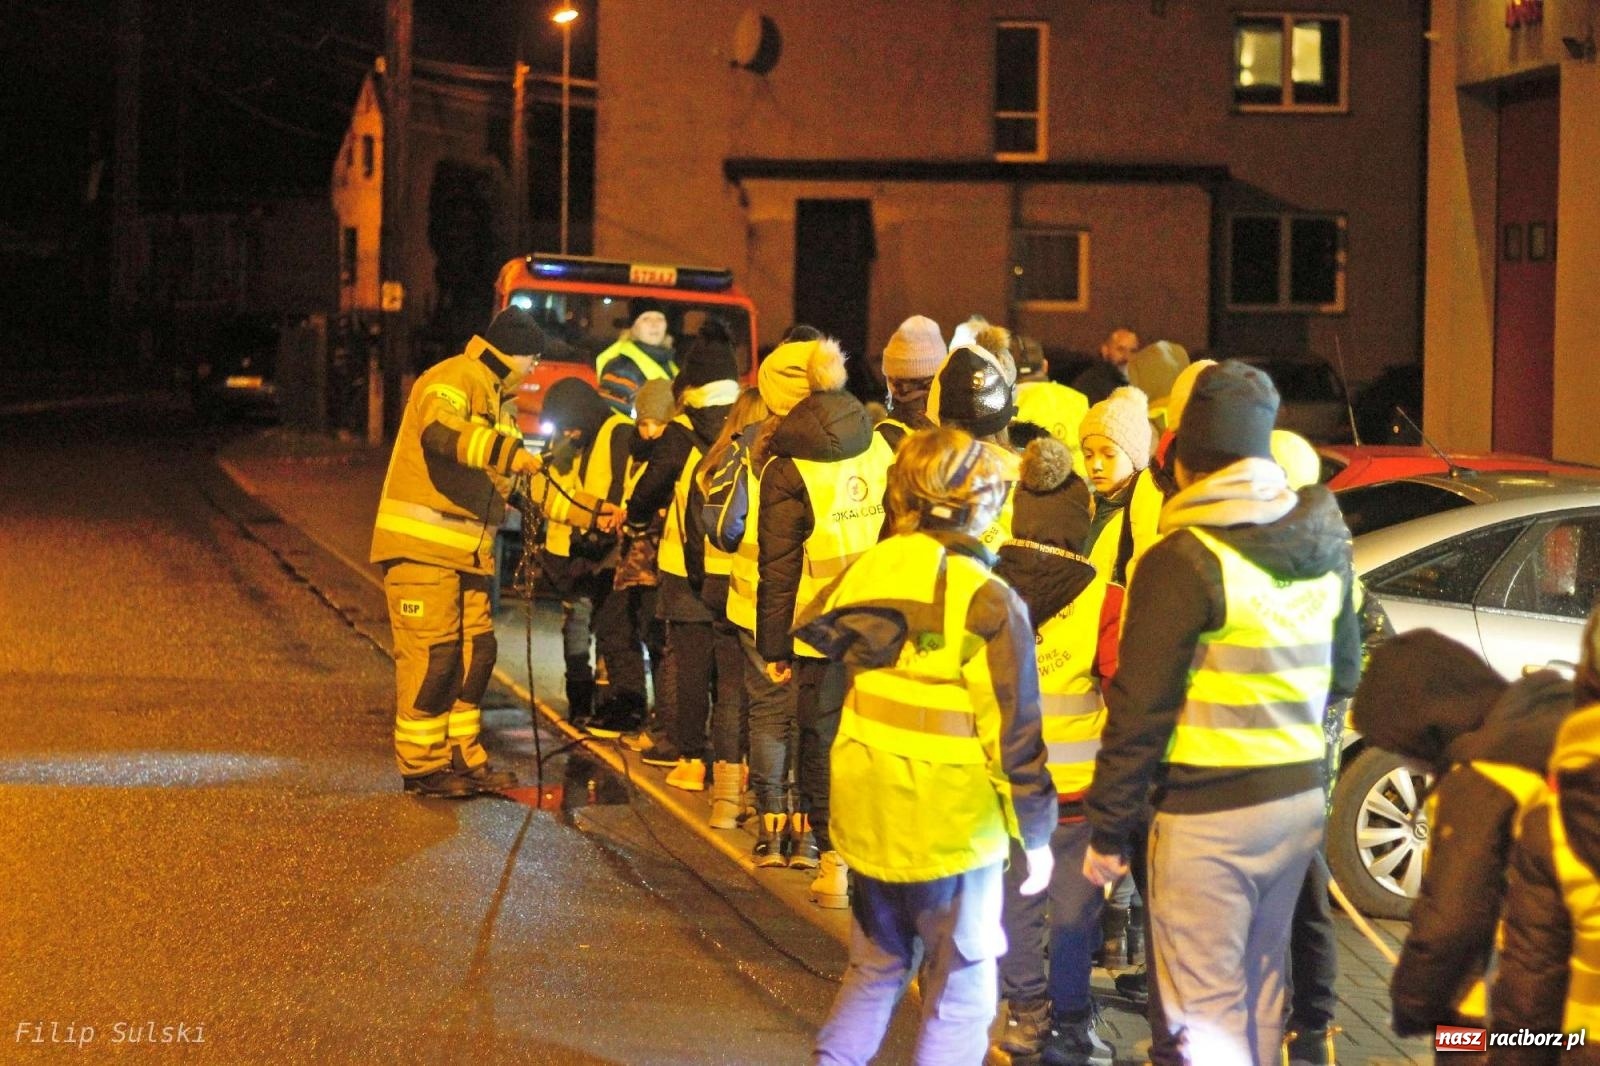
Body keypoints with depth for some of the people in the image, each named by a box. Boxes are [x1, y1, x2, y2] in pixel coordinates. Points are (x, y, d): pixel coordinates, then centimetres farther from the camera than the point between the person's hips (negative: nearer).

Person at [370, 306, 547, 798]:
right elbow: (439, 431, -33)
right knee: (430, 653, -8)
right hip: (422, 547, -10)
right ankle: (421, 766, 0)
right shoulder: (452, 380, -11)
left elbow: (502, 480, 27)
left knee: (475, 650, 9)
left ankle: (462, 758, 18)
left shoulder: (496, 399, 21)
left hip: (466, 550, 10)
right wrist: (508, 452, -42)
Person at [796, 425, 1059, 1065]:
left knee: (876, 968, 24)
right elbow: (1014, 730, -14)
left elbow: (816, 628, 13)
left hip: (868, 809, 5)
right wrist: (1035, 833, -5)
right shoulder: (989, 603, -17)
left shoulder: (871, 567, -3)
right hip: (950, 822, -5)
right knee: (960, 998, 8)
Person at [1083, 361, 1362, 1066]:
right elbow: (1342, 676, 18)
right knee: (1261, 982, 20)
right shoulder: (1326, 547, 6)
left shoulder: (1183, 561, -16)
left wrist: (1109, 830, -9)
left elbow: (1139, 711, -15)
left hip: (1209, 813, -7)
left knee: (1206, 1007, -1)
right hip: (1300, 796, 7)